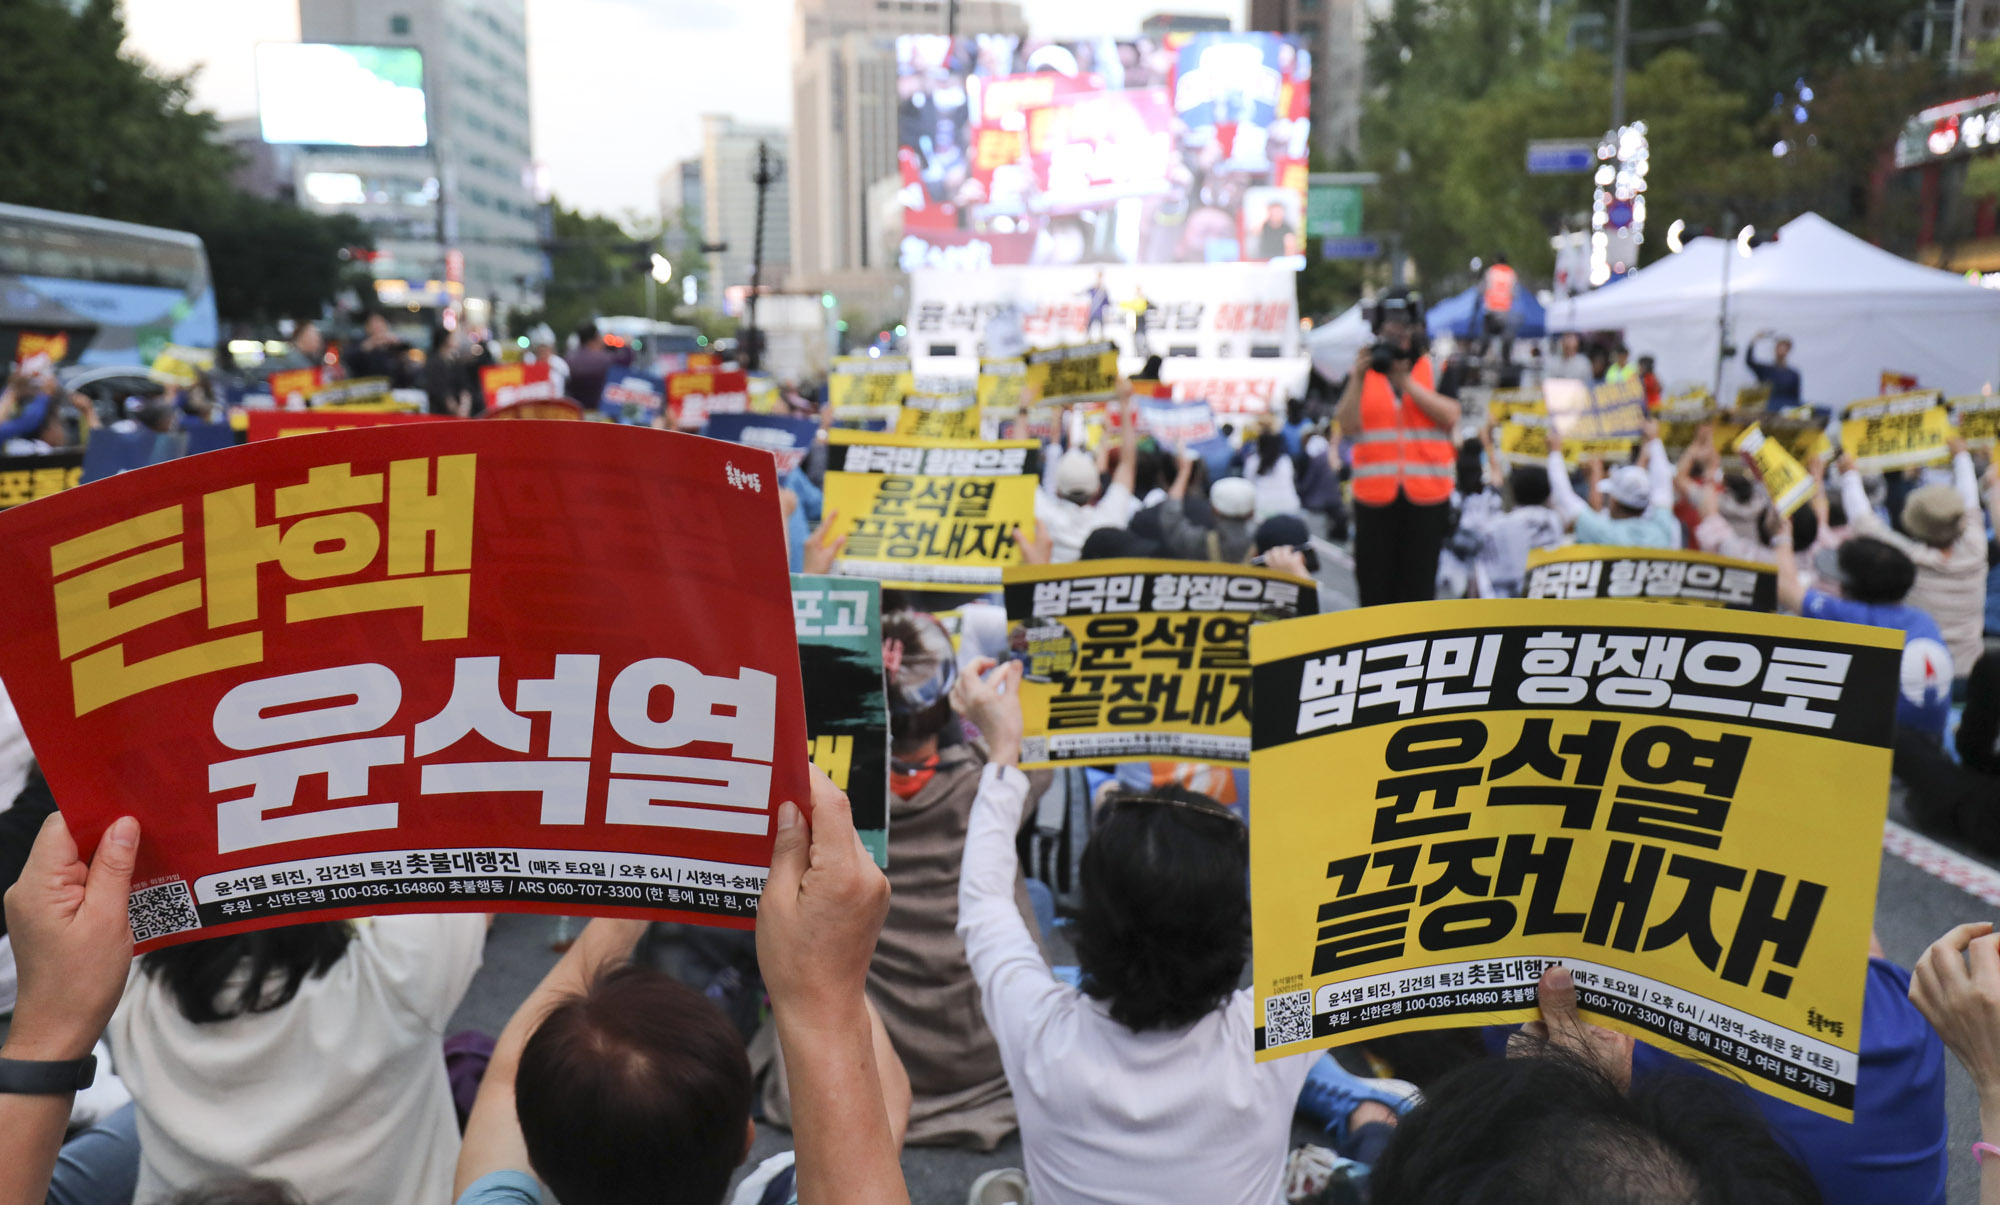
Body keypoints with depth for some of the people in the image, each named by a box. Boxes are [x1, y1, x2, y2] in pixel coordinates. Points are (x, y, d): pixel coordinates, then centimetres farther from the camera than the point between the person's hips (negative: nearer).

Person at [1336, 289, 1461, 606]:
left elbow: (1449, 416, -7)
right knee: (1374, 585, 2)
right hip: (1375, 494, 0)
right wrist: (1358, 378, -15)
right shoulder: (1361, 372, 10)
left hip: (1427, 496, 0)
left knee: (1419, 585, 2)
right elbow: (1347, 427, -4)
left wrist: (1405, 381, -12)